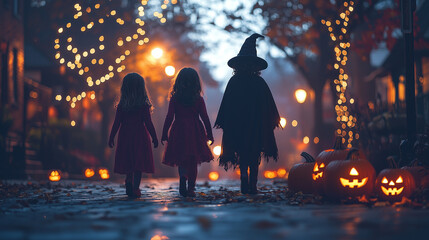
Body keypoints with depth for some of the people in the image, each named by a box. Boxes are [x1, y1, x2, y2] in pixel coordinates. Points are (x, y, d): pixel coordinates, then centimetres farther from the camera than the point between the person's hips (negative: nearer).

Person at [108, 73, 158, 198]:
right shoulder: (144, 105, -7)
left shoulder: (121, 105, -1)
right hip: (140, 136, -2)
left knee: (128, 162, 15)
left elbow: (116, 123, 0)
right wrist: (154, 138, 3)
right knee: (138, 164, 1)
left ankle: (129, 183, 5)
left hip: (125, 136, 3)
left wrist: (111, 137, 10)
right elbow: (148, 123, -6)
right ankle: (135, 189, -1)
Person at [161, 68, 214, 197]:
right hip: (195, 133, 0)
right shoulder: (198, 99, -1)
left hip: (178, 132, 0)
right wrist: (209, 134, 8)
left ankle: (183, 185, -10)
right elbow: (205, 118, 0)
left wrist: (164, 134, 3)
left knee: (181, 160, 10)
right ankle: (190, 188, 4)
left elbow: (169, 117, -3)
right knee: (193, 161, 8)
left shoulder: (174, 99, -2)